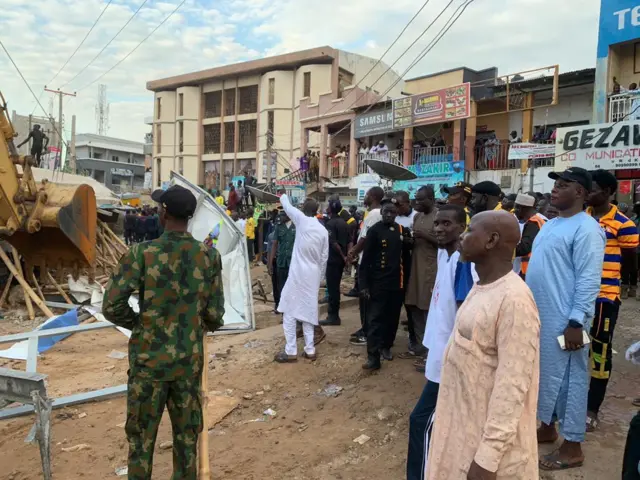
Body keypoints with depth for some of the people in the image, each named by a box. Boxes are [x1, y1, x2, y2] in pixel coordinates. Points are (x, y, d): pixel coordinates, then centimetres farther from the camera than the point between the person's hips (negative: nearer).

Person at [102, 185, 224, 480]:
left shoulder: (141, 254, -14)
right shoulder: (209, 256, -7)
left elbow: (112, 306, -14)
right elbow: (214, 314, -4)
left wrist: (139, 323, 6)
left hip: (149, 359, -2)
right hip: (189, 360, 2)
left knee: (142, 435, 14)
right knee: (186, 434, 17)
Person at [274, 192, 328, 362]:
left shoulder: (302, 220, -7)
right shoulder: (323, 230, 6)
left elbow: (288, 207, 9)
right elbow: (324, 258, 9)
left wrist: (283, 195, 29)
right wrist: (320, 277, 19)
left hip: (298, 273, -5)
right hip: (313, 275, 5)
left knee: (289, 310, 2)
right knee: (308, 311, 13)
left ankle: (291, 351, 2)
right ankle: (310, 350, 15)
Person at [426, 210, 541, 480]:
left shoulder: (514, 299, -24)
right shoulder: (481, 286, 4)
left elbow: (513, 386, -25)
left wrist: (488, 458, -22)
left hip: (489, 436, -8)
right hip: (464, 423, 8)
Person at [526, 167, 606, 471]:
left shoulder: (586, 228, -15)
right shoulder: (550, 225, 12)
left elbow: (589, 281, -20)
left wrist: (576, 323, -22)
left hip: (564, 321, -9)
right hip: (539, 316, 9)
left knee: (567, 378, 2)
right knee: (544, 374, 18)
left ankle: (572, 447, 15)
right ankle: (547, 428, 34)